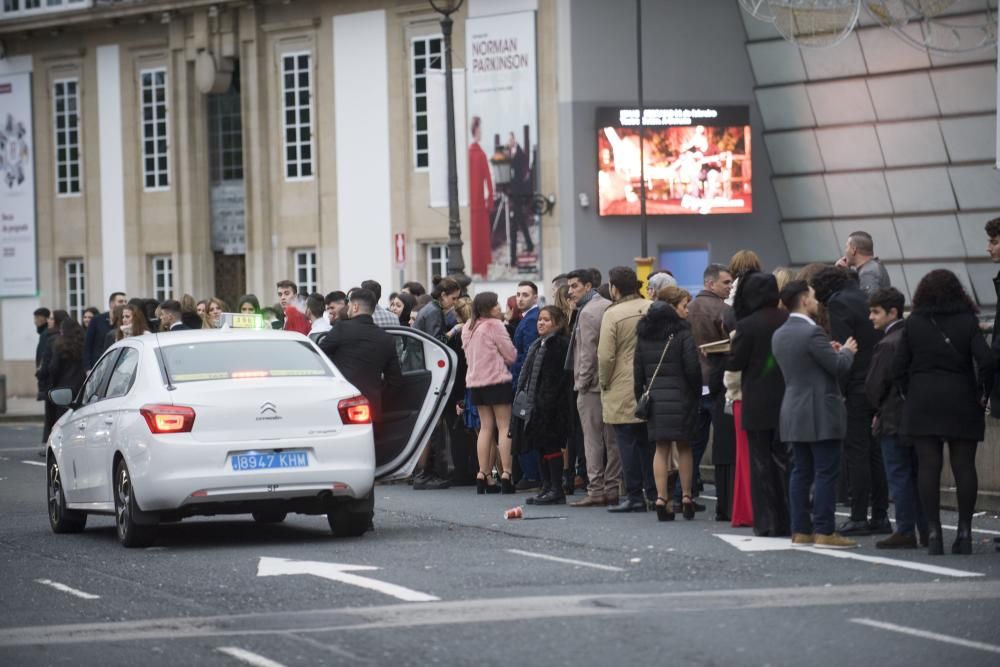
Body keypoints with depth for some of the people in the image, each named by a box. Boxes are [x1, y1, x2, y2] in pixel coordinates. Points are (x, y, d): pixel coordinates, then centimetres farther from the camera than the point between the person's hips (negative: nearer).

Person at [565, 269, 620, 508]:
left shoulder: (587, 313, -12)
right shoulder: (609, 307, 12)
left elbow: (587, 353, -17)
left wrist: (582, 382, -10)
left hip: (592, 384, -8)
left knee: (593, 439, -5)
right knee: (612, 438, 8)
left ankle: (596, 490, -5)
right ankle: (612, 488, 10)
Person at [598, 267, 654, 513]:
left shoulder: (613, 314, -13)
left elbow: (605, 356, -16)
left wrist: (604, 382, 0)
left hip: (622, 391, -5)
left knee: (627, 443, 0)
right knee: (649, 441, 13)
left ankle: (634, 495, -1)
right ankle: (654, 492, 15)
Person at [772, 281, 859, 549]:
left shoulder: (779, 335, 10)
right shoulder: (812, 333, -17)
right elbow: (840, 367, -15)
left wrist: (831, 352, 18)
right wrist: (846, 351, 5)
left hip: (794, 413, 9)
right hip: (820, 414, -9)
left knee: (801, 471, 11)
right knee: (826, 472, -5)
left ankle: (800, 530, 11)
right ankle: (824, 531, -7)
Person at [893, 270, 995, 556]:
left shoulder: (913, 323, 3)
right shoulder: (967, 321, -1)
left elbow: (899, 367, 1)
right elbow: (986, 360, -11)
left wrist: (911, 393, 11)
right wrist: (982, 393, 1)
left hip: (922, 401, 1)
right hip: (961, 401, -1)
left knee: (928, 466, 0)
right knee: (964, 466, 4)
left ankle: (933, 532, -4)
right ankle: (964, 532, 2)